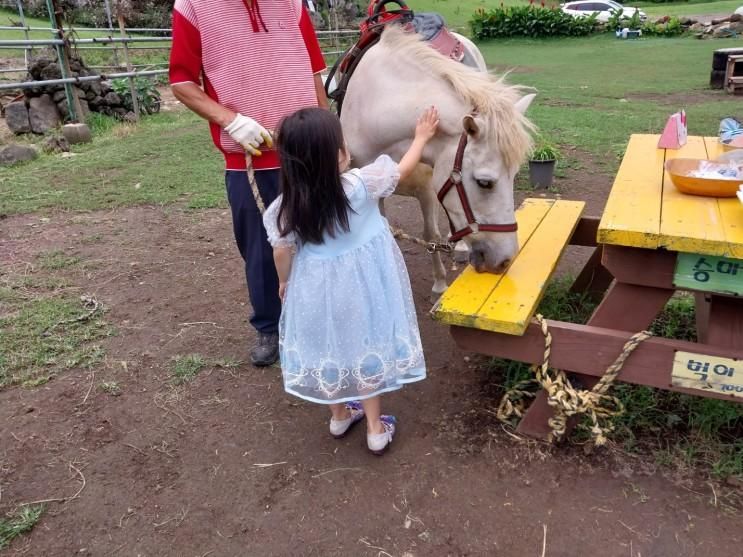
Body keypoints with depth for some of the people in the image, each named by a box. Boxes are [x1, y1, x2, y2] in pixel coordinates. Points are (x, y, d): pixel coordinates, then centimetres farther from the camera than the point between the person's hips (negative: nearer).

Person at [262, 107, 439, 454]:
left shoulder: (286, 207, -16)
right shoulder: (361, 184, -22)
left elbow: (282, 252, -4)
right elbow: (403, 169, -5)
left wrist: (284, 283, 16)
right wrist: (422, 137, 12)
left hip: (315, 289, 2)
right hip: (361, 287, -1)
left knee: (327, 347, 22)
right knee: (366, 347, 16)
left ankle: (339, 416, 42)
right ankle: (376, 429, 28)